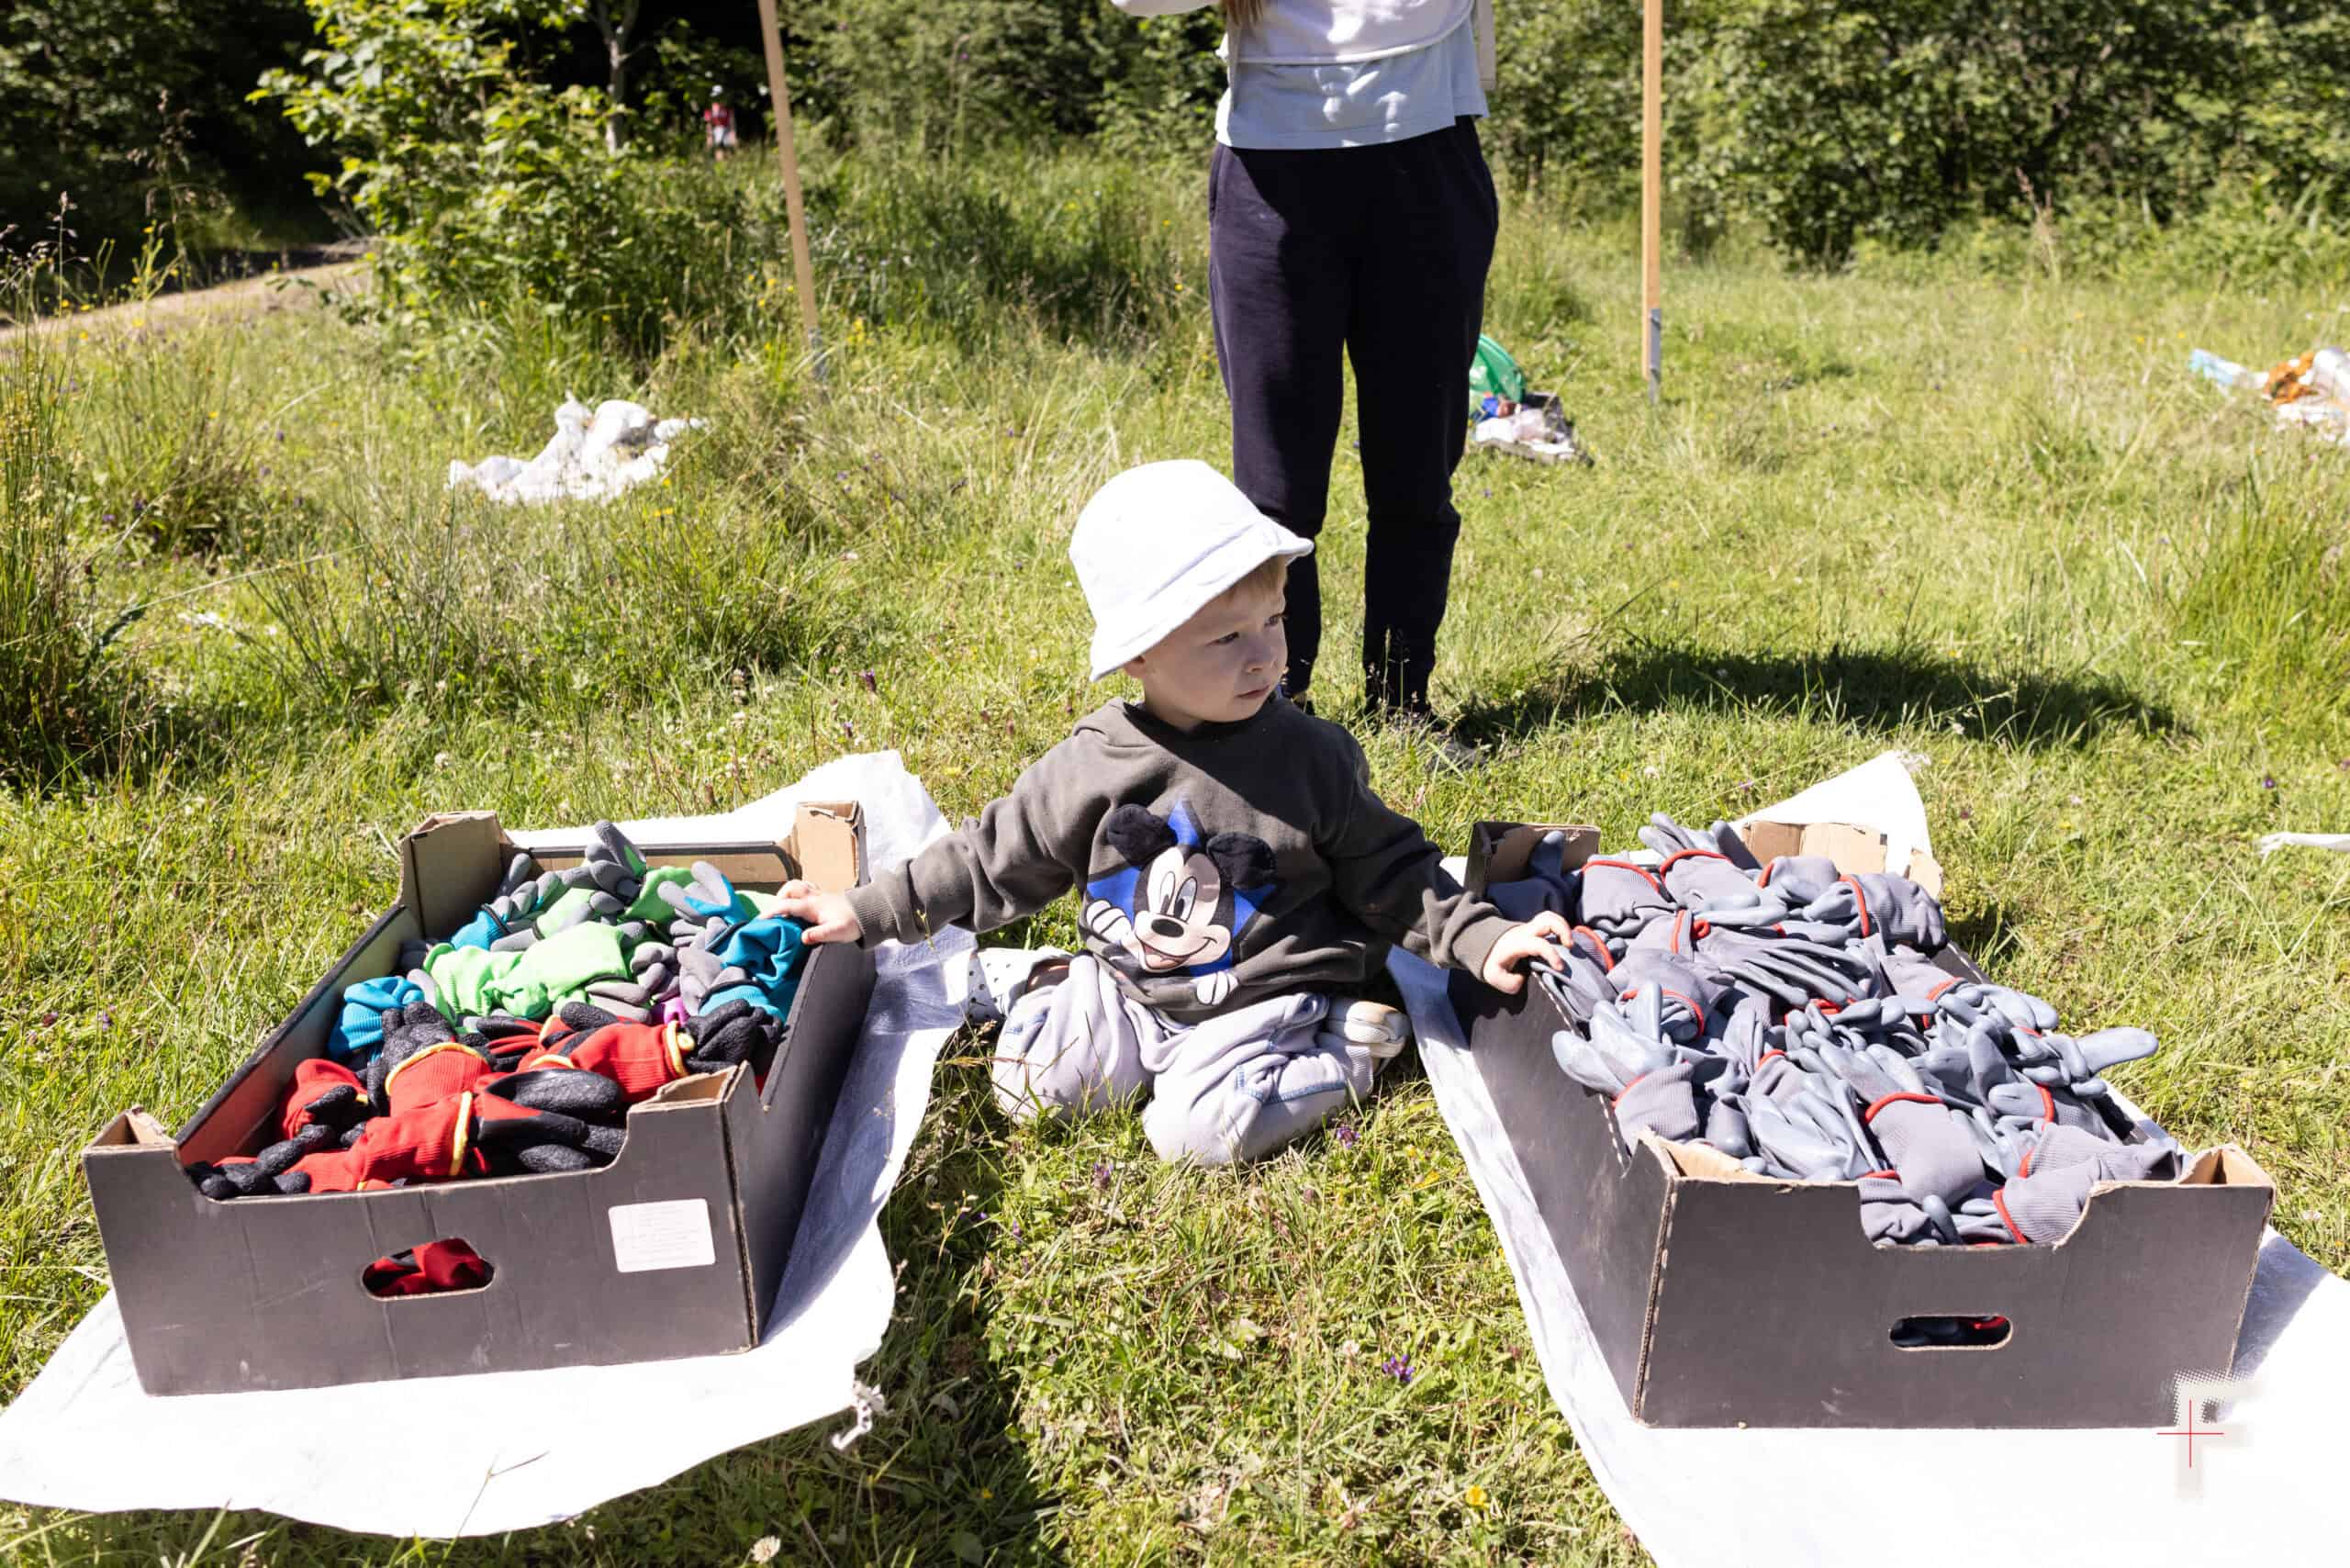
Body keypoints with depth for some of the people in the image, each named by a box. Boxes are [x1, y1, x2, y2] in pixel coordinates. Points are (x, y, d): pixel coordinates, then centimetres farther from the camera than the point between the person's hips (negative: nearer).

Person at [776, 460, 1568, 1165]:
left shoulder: (1311, 757, -12)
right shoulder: (1088, 770, -10)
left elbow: (1387, 872, -2)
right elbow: (993, 860, 3)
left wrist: (1482, 939, -14)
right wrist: (868, 912, 1)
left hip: (1265, 995, -3)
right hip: (1123, 987, 3)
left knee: (1198, 1128, -22)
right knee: (1027, 1085, -9)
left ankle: (1339, 1050, 1)